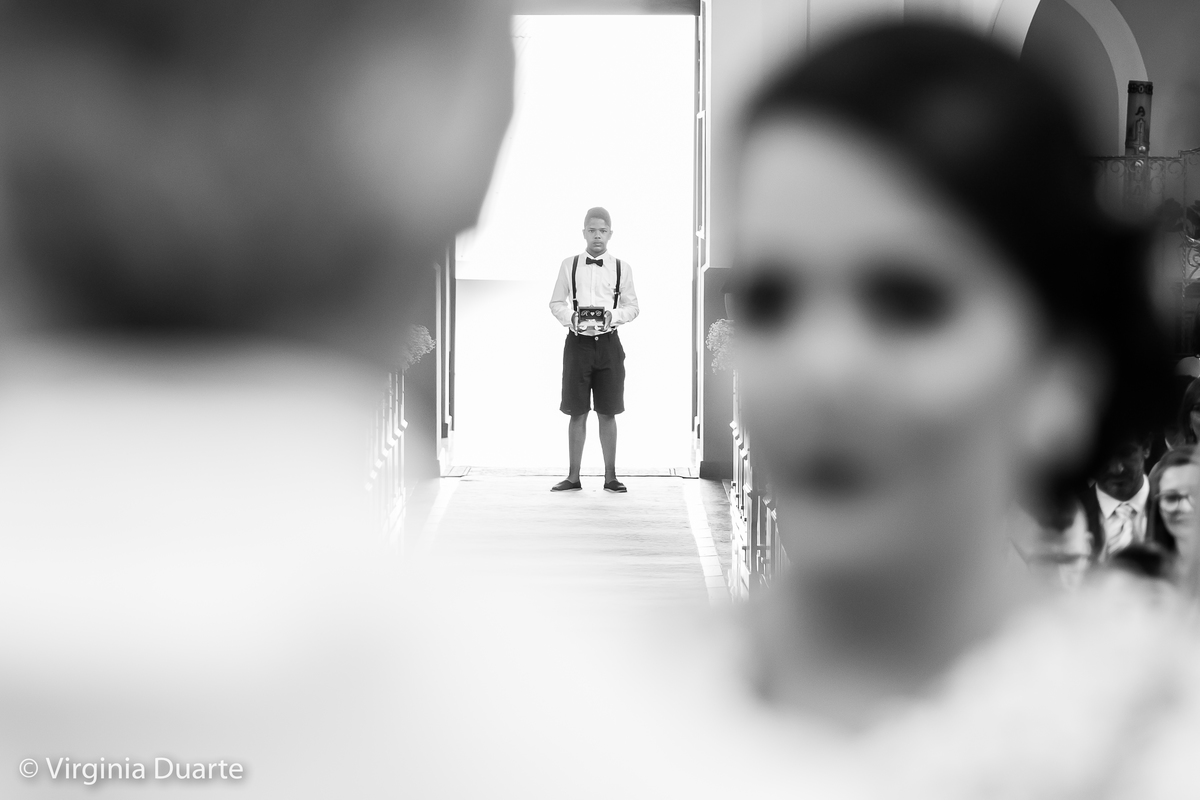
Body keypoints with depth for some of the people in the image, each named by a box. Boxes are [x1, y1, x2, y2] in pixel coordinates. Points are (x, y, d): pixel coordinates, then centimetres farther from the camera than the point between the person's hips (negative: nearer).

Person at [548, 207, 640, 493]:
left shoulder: (622, 268, 4)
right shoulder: (569, 265, 5)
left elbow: (632, 306, 8)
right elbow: (556, 302, 9)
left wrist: (614, 316, -12)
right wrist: (570, 317, -10)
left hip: (608, 343, 0)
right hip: (577, 341, 0)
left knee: (608, 413, 3)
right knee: (577, 413, 2)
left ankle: (610, 476, 11)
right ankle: (573, 477, 8)